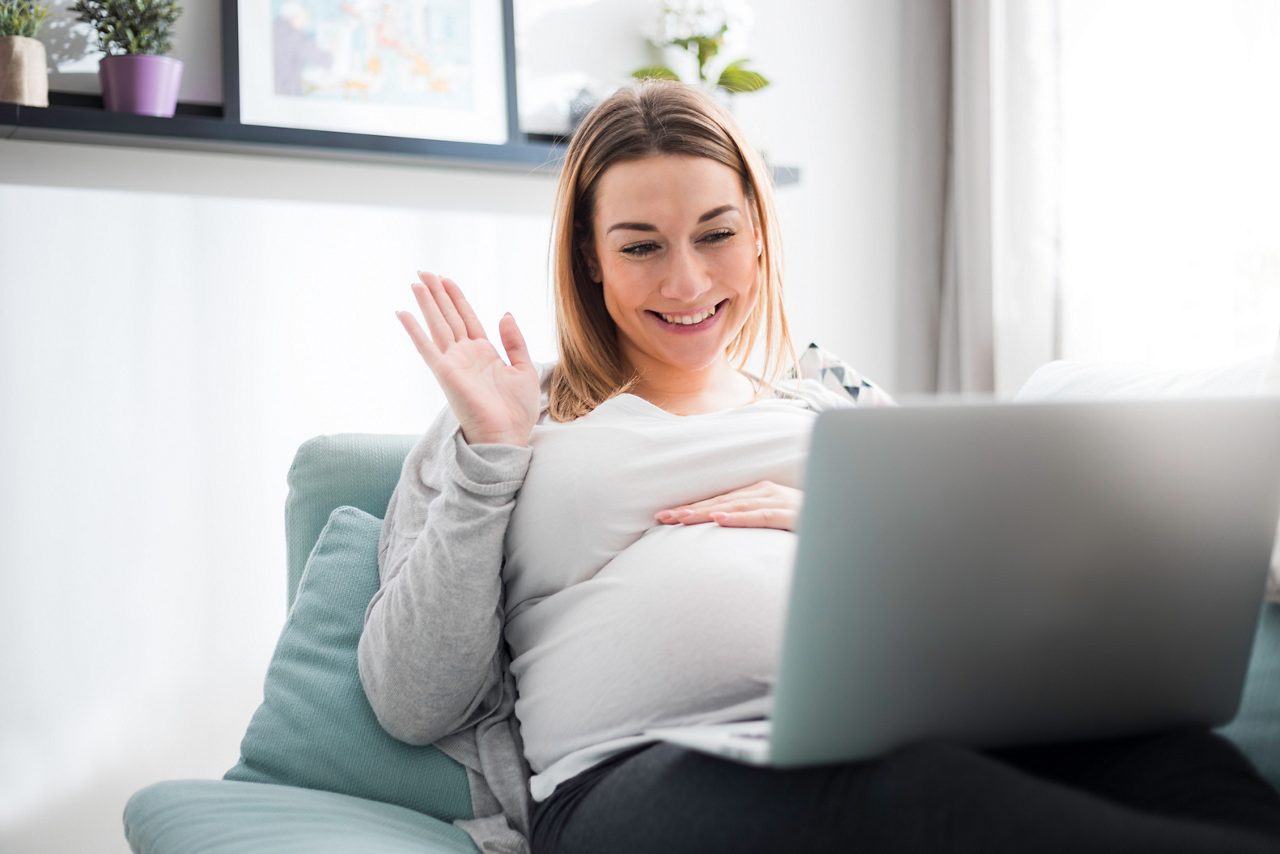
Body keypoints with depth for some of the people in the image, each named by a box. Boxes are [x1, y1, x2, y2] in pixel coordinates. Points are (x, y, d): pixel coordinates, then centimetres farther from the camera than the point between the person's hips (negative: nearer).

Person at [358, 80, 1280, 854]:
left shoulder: (846, 406, 27)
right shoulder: (521, 425, 20)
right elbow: (411, 704, 11)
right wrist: (485, 459, 5)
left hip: (896, 734, 3)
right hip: (635, 772, -2)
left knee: (1172, 762, -34)